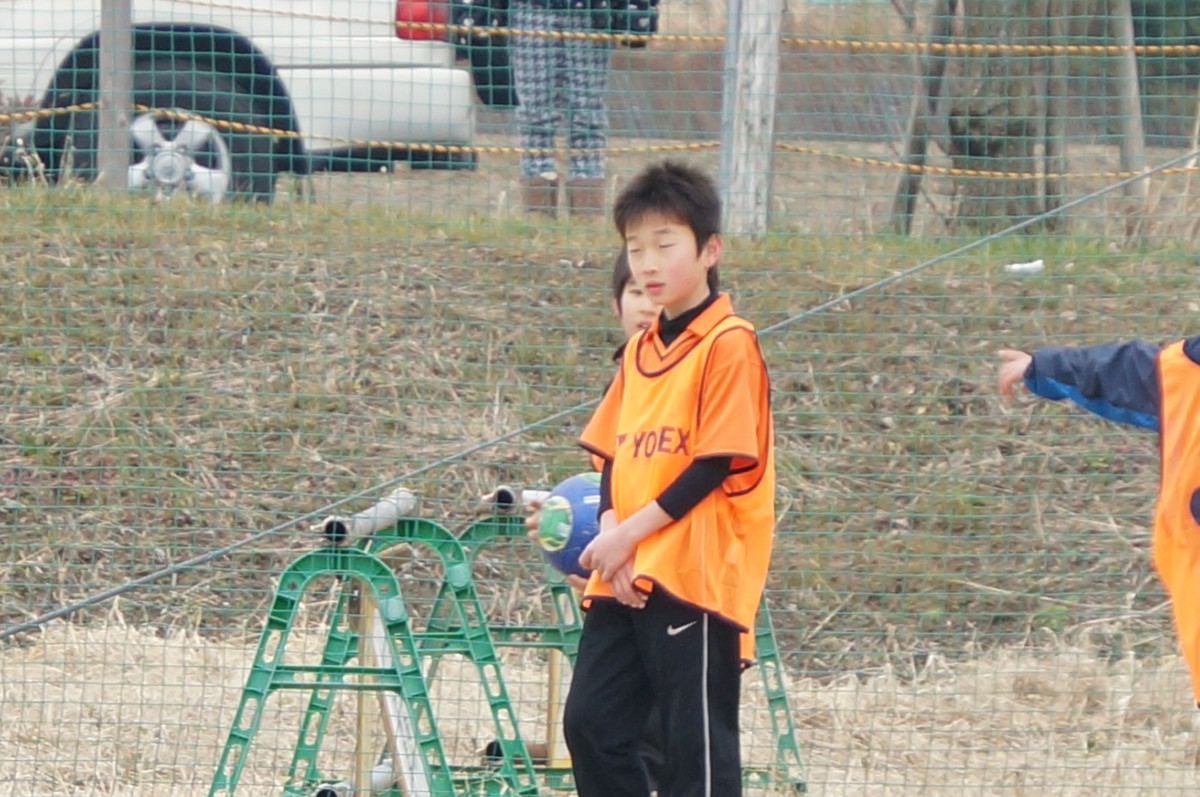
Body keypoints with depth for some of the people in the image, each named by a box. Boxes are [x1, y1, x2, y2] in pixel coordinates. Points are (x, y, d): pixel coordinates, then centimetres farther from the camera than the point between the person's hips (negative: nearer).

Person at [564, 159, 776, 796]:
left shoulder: (728, 346, -9)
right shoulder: (640, 352, 16)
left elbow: (716, 464, -14)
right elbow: (613, 457, 15)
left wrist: (631, 532, -14)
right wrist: (609, 533, -4)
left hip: (697, 577, -8)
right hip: (624, 580, 8)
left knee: (697, 744, -4)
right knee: (590, 723, 5)